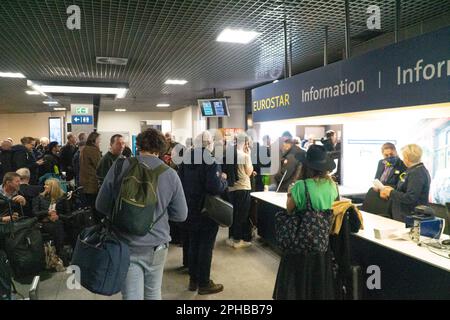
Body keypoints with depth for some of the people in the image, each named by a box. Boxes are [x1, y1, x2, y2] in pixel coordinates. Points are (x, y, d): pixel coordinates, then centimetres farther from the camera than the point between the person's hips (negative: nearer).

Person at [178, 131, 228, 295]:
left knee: (193, 244, 17)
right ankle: (204, 283, 15)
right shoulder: (210, 162, -19)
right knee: (206, 246, 4)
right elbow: (215, 187, -27)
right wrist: (224, 180, -8)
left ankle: (193, 280, 28)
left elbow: (179, 183, 8)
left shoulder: (185, 161, 2)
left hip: (190, 210, 7)